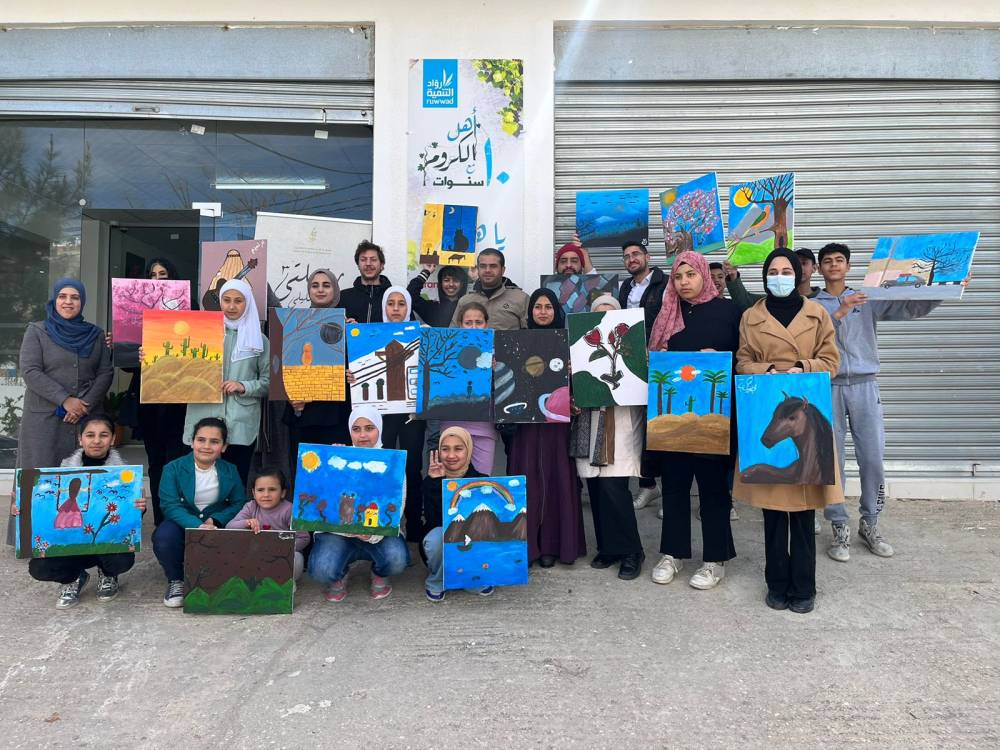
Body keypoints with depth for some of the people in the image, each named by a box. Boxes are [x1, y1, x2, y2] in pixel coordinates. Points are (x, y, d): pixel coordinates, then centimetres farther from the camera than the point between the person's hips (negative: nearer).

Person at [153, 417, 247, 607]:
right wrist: (199, 526, -34)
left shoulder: (230, 471, -1)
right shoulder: (173, 469, -10)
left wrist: (215, 521, -18)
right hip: (182, 525, -1)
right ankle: (176, 581, -3)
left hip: (216, 526, 1)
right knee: (164, 536, -34)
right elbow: (170, 506, -18)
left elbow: (239, 504, 2)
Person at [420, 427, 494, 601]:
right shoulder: (431, 481, -11)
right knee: (436, 537, -34)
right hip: (443, 546, 0)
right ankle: (435, 583, -3)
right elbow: (433, 521, -21)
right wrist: (435, 484, -28)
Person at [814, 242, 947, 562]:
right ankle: (840, 528, 12)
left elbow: (913, 308, 4)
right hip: (828, 387, -1)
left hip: (864, 386, 2)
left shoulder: (869, 300, 12)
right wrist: (839, 313, -19)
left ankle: (870, 523, 20)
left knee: (873, 458, 3)